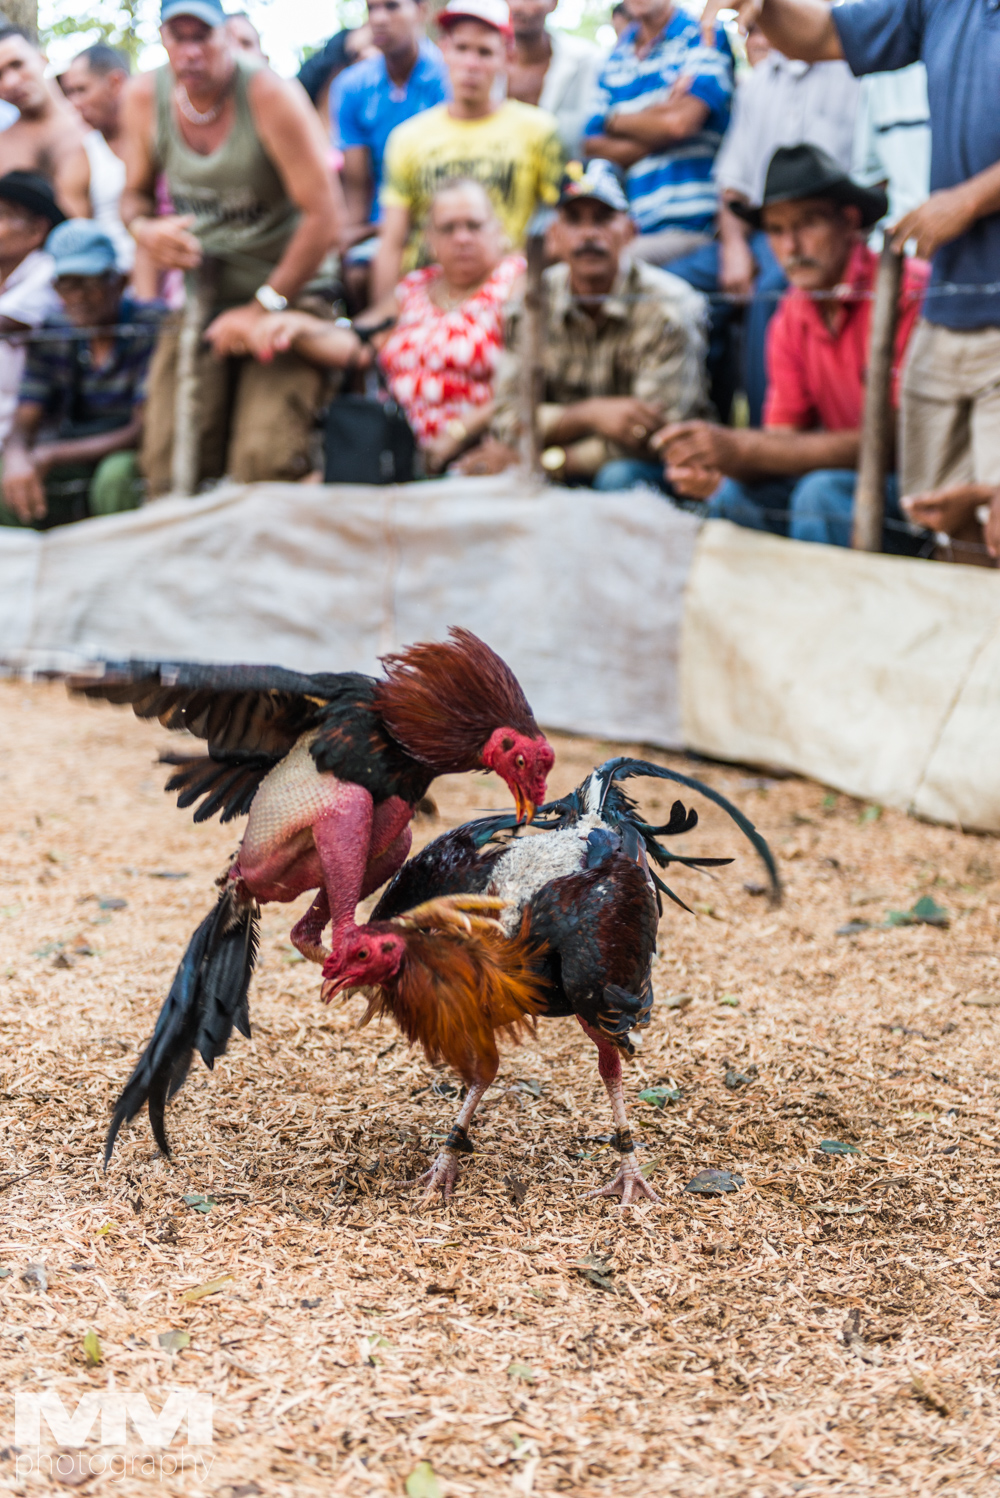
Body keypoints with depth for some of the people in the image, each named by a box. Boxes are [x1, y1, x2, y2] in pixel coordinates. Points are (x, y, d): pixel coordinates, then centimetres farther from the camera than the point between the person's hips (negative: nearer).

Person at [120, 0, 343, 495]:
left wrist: (262, 309, -14)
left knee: (265, 464, -18)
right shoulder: (144, 96, 0)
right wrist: (143, 228, -10)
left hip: (285, 288, -4)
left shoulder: (270, 94, -15)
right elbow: (135, 192, 16)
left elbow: (323, 215, -16)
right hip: (197, 291, 4)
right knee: (169, 463, -5)